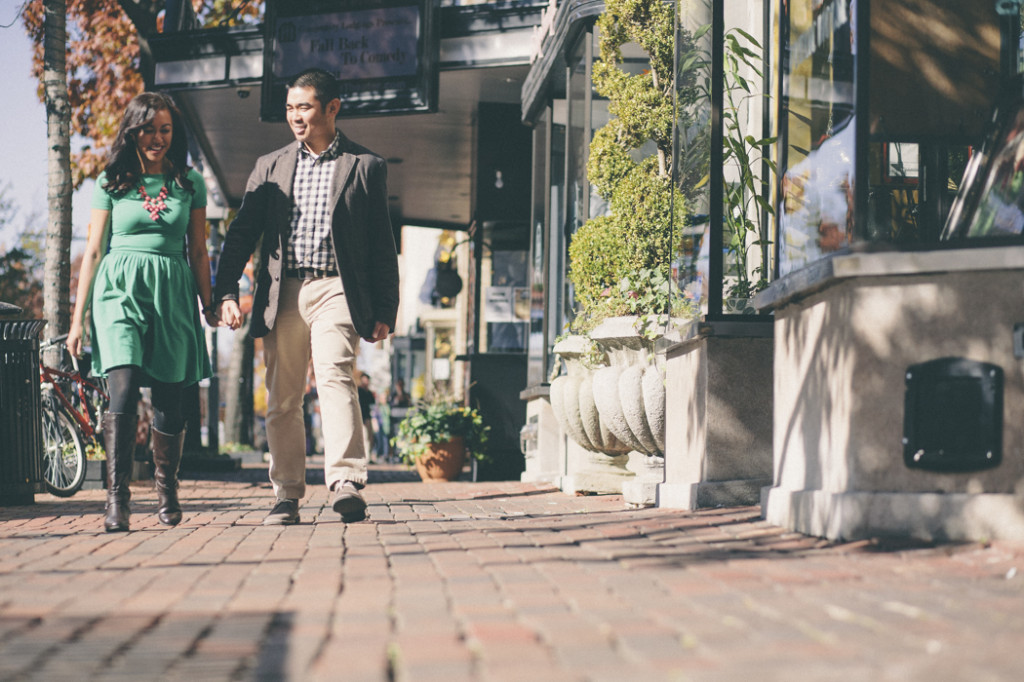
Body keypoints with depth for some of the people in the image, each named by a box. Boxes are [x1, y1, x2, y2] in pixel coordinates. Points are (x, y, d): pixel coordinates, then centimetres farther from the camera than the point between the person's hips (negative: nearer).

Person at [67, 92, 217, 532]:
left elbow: (198, 252, 15)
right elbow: (93, 252, 8)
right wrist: (78, 318, 5)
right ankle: (117, 499, -20)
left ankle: (166, 493, 23)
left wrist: (209, 305, 9)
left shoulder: (190, 184, 11)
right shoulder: (111, 183, 7)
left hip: (173, 293, 2)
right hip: (120, 289, -2)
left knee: (169, 401, 4)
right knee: (123, 389, -18)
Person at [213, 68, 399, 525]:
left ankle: (345, 483, -30)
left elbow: (382, 245, 8)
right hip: (282, 294, 3)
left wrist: (384, 311, 3)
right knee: (282, 398, 4)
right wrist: (226, 292, 0)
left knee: (335, 377, -21)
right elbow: (241, 233, 13)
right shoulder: (270, 167, 16)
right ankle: (287, 494, 11)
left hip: (336, 290, -3)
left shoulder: (365, 166, 8)